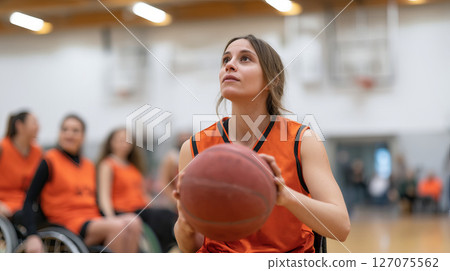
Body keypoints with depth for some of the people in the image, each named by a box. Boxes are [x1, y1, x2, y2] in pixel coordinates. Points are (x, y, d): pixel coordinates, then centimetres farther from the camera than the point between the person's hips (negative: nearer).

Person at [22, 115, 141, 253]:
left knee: (132, 222, -24)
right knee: (117, 226, -30)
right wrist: (32, 236, -17)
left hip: (94, 220, 6)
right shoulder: (50, 161, 0)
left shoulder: (89, 166, 18)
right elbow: (29, 201, -5)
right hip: (67, 224, -6)